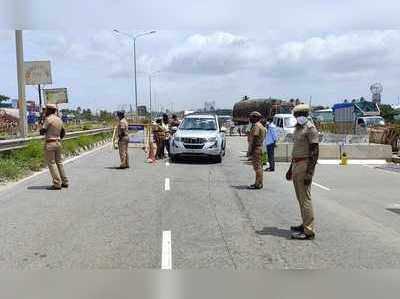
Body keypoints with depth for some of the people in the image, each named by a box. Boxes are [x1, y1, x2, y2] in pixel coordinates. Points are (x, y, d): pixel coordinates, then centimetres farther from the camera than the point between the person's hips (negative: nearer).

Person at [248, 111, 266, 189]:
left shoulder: (256, 126, -15)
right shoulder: (260, 126, 18)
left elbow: (254, 139, -20)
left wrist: (250, 150, -18)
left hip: (256, 148, -11)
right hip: (260, 147, 11)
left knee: (257, 166, -9)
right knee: (259, 166, 13)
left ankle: (258, 184, -7)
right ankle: (259, 183, 19)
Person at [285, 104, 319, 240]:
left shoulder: (310, 128, -12)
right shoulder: (298, 128, 16)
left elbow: (315, 152, -18)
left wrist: (309, 173, -24)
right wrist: (291, 168, 24)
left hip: (305, 165, -9)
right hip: (296, 164, 9)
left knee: (305, 197, -8)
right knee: (300, 197, 15)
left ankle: (308, 231, -4)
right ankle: (305, 225, 25)